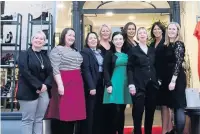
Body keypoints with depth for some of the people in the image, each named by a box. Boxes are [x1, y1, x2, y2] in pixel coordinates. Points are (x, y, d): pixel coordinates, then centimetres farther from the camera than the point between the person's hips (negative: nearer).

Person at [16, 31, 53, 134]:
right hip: (29, 91, -5)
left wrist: (46, 85, -10)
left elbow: (50, 72, 9)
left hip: (44, 91, 5)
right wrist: (38, 85, -17)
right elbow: (24, 71, -13)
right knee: (28, 120, -1)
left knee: (39, 119, 8)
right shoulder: (24, 54, 0)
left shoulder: (45, 56, 17)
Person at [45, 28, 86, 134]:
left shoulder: (75, 51, 20)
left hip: (76, 85, 7)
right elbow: (55, 69, -13)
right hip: (64, 84, -7)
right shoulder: (57, 50, -4)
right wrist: (60, 85, -21)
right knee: (62, 113, -5)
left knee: (73, 112, 9)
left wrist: (79, 84, 16)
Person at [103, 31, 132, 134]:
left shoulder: (126, 54, 13)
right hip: (114, 84, -4)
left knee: (121, 111, 9)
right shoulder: (109, 54, 0)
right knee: (115, 111, -8)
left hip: (125, 84, 5)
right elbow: (105, 70, -6)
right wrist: (108, 84, -15)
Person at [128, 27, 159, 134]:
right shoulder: (133, 50, 4)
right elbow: (130, 68, -3)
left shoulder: (152, 50, 16)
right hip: (139, 85, -4)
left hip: (152, 85, 4)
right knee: (138, 111, -4)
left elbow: (155, 67, 17)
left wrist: (158, 80, 7)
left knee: (150, 111, 7)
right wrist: (131, 84, -12)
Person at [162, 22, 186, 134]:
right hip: (168, 78, 8)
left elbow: (178, 62, -15)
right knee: (174, 105, 13)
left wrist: (173, 80, -20)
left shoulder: (179, 44, -8)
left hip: (177, 78, -8)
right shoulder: (166, 45, 13)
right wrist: (162, 78, 8)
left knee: (179, 106, -5)